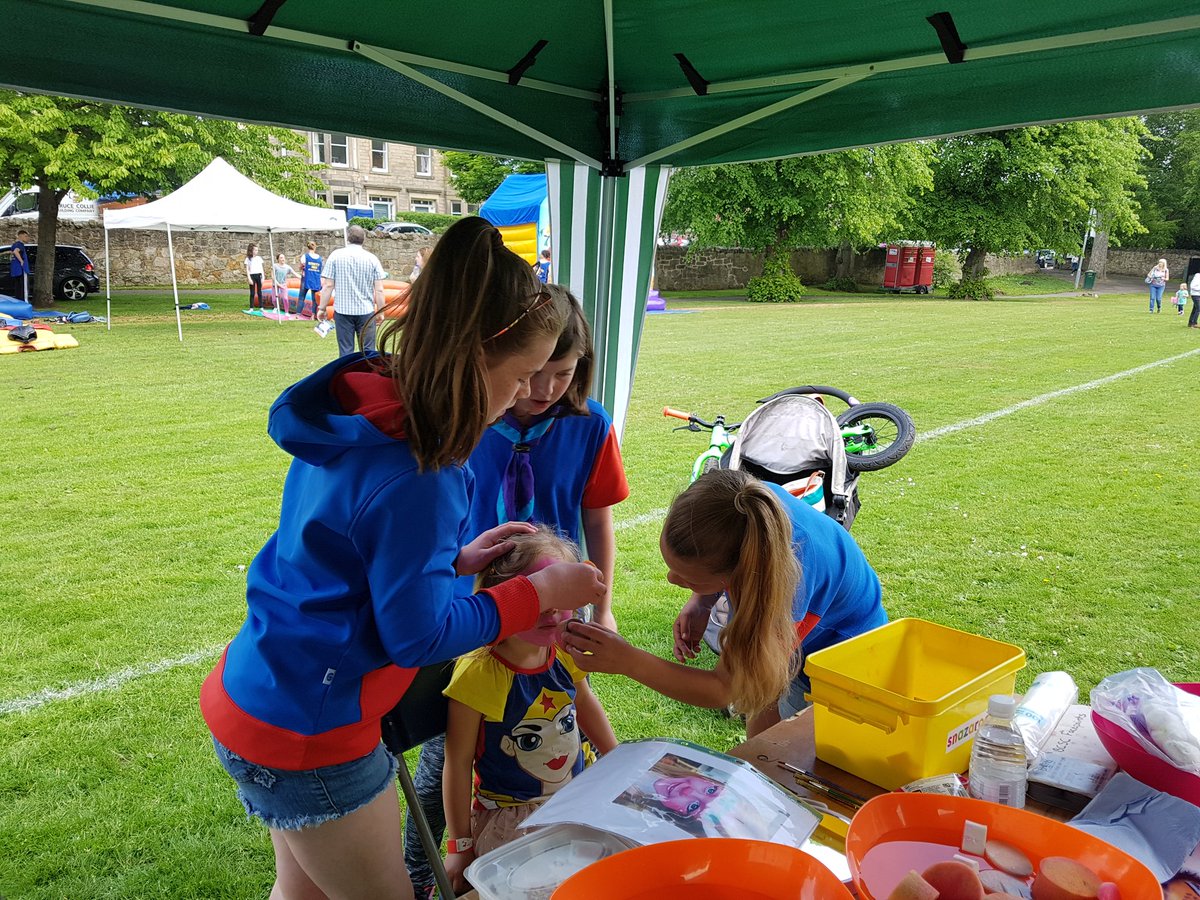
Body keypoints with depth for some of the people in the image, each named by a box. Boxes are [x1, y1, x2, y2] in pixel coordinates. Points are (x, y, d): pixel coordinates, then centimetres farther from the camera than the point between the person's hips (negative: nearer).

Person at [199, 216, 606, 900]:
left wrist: (457, 557, 3)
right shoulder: (416, 476, -29)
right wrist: (539, 594, -12)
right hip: (309, 740, -9)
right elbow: (419, 637, -21)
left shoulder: (354, 419, -2)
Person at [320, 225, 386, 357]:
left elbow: (328, 286, -4)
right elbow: (379, 290, -4)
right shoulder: (372, 259, -1)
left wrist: (322, 308, 3)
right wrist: (380, 311, 6)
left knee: (345, 351, 5)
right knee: (368, 351, 6)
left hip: (342, 310, 0)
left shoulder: (336, 256, -2)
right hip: (366, 311, 0)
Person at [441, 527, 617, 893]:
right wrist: (460, 845, -9)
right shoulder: (478, 674, -25)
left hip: (576, 794, 6)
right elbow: (458, 764, -15)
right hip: (509, 815, -6)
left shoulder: (564, 650, -7)